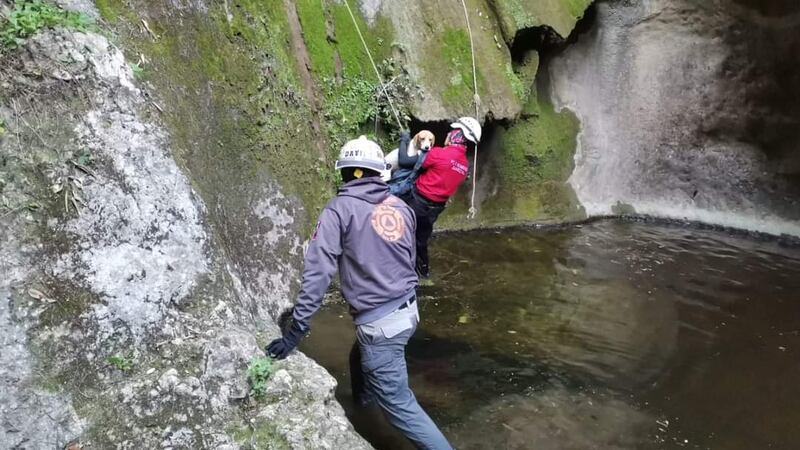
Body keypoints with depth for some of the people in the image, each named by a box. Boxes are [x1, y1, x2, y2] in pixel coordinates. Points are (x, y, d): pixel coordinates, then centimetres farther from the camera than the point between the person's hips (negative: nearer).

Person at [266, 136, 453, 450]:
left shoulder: (340, 209, -10)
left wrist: (296, 330, -14)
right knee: (360, 358, 33)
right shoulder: (400, 207, 7)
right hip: (407, 309, 8)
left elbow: (318, 270, -16)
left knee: (398, 404, 4)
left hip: (379, 321, -8)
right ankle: (362, 406, 56)